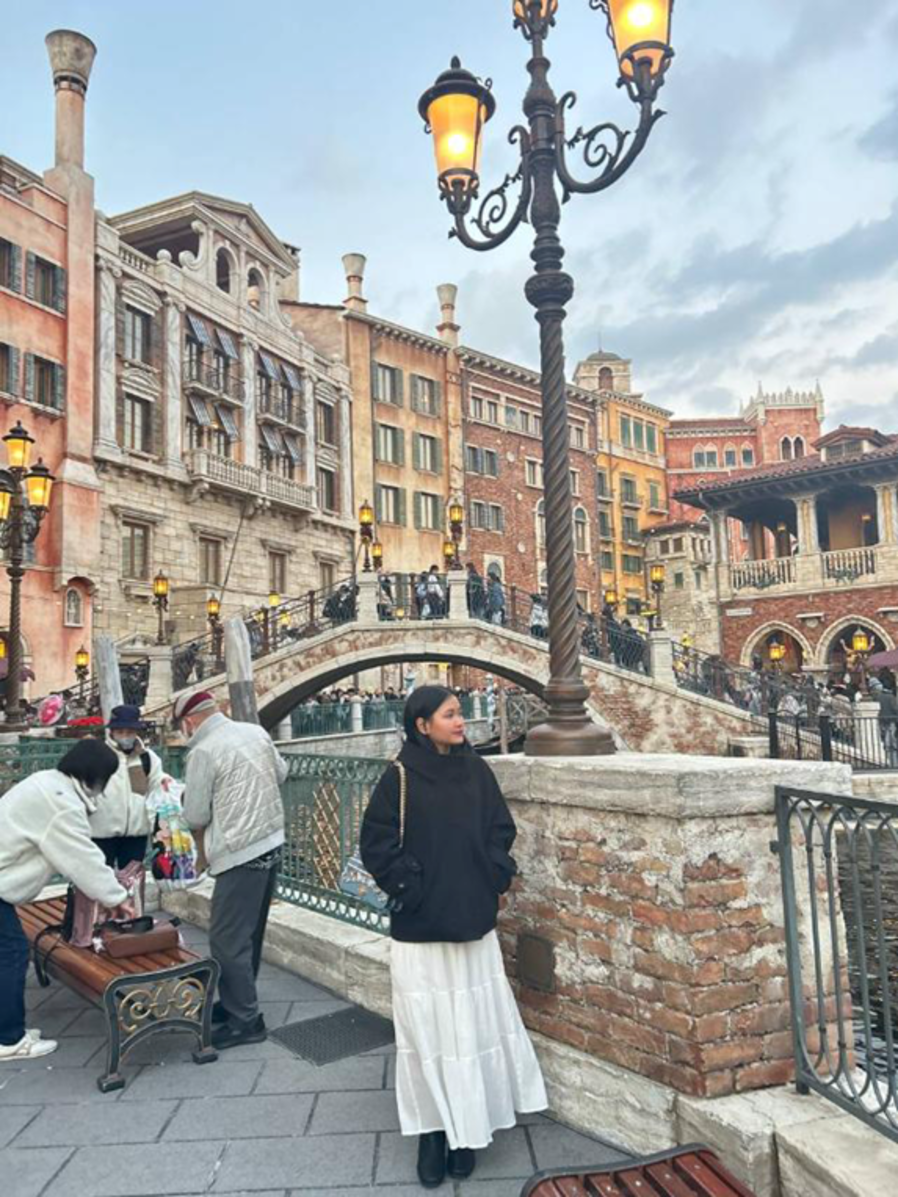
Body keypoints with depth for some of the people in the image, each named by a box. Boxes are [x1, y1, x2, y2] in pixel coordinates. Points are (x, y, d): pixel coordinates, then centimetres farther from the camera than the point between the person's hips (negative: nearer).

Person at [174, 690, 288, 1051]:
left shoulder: (203, 752, -16)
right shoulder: (256, 731, 3)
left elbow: (195, 817, -8)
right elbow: (281, 772, 18)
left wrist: (205, 824, 13)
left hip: (240, 855, -8)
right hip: (270, 843, 8)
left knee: (228, 941, 3)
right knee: (248, 935, 19)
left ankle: (245, 1020, 11)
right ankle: (235, 1002, 33)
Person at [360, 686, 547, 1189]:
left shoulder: (476, 769, 1)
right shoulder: (399, 777, -9)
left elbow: (501, 830, 10)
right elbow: (376, 843, -7)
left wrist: (493, 881, 1)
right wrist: (410, 890, -10)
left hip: (473, 922, 3)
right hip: (420, 927, -3)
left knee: (473, 1026, 9)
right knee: (428, 1029, 5)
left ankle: (467, 1128, 25)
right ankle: (432, 1131, 20)